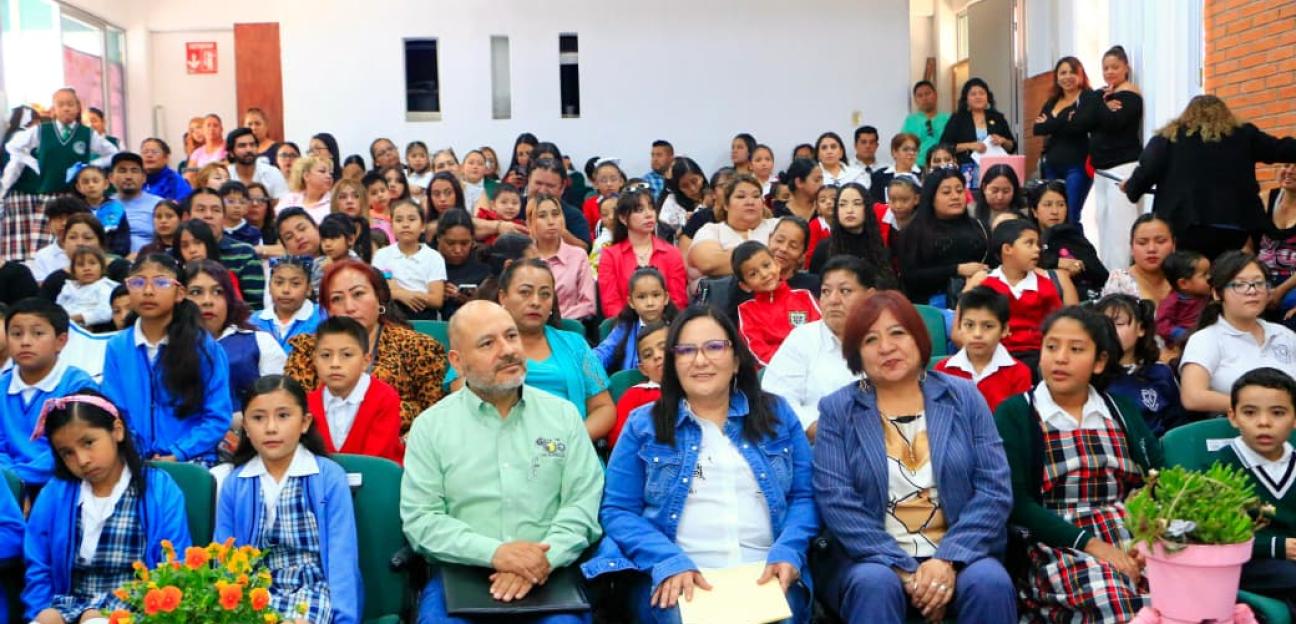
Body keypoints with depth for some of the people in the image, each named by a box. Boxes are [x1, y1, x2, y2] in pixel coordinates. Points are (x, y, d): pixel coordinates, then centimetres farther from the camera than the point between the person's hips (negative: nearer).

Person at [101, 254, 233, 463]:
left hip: (191, 462, -2)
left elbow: (218, 417, -2)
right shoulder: (117, 347, 9)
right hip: (133, 462, 2)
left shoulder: (204, 346, 1)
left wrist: (176, 456, -11)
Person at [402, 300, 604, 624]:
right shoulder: (430, 426, 6)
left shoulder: (563, 415, 9)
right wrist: (493, 553, -16)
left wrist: (541, 560, -15)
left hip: (548, 576, 0)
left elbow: (583, 503, 2)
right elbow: (419, 519, -2)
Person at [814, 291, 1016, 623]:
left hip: (955, 555, 2)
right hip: (873, 557, -1)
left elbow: (995, 489, 0)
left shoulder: (964, 397, 7)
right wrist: (902, 569, -17)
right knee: (875, 585, -33)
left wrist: (948, 559, -14)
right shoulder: (837, 409, 3)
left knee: (991, 583, -28)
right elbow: (836, 500, -7)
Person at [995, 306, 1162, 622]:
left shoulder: (1122, 411, 16)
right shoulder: (1015, 414, 3)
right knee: (1108, 596, -34)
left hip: (1132, 540, 4)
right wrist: (1089, 543, -17)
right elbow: (1016, 502, -7)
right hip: (1058, 547, -4)